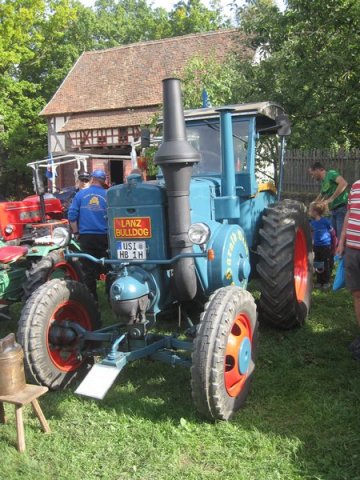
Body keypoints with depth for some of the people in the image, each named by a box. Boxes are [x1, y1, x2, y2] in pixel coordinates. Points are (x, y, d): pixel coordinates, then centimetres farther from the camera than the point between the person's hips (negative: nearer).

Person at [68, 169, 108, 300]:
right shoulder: (108, 195, 0)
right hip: (104, 236, -1)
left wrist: (76, 233, 8)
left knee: (89, 270, 7)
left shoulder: (81, 194, 3)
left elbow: (72, 215, -2)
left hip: (86, 236, 1)